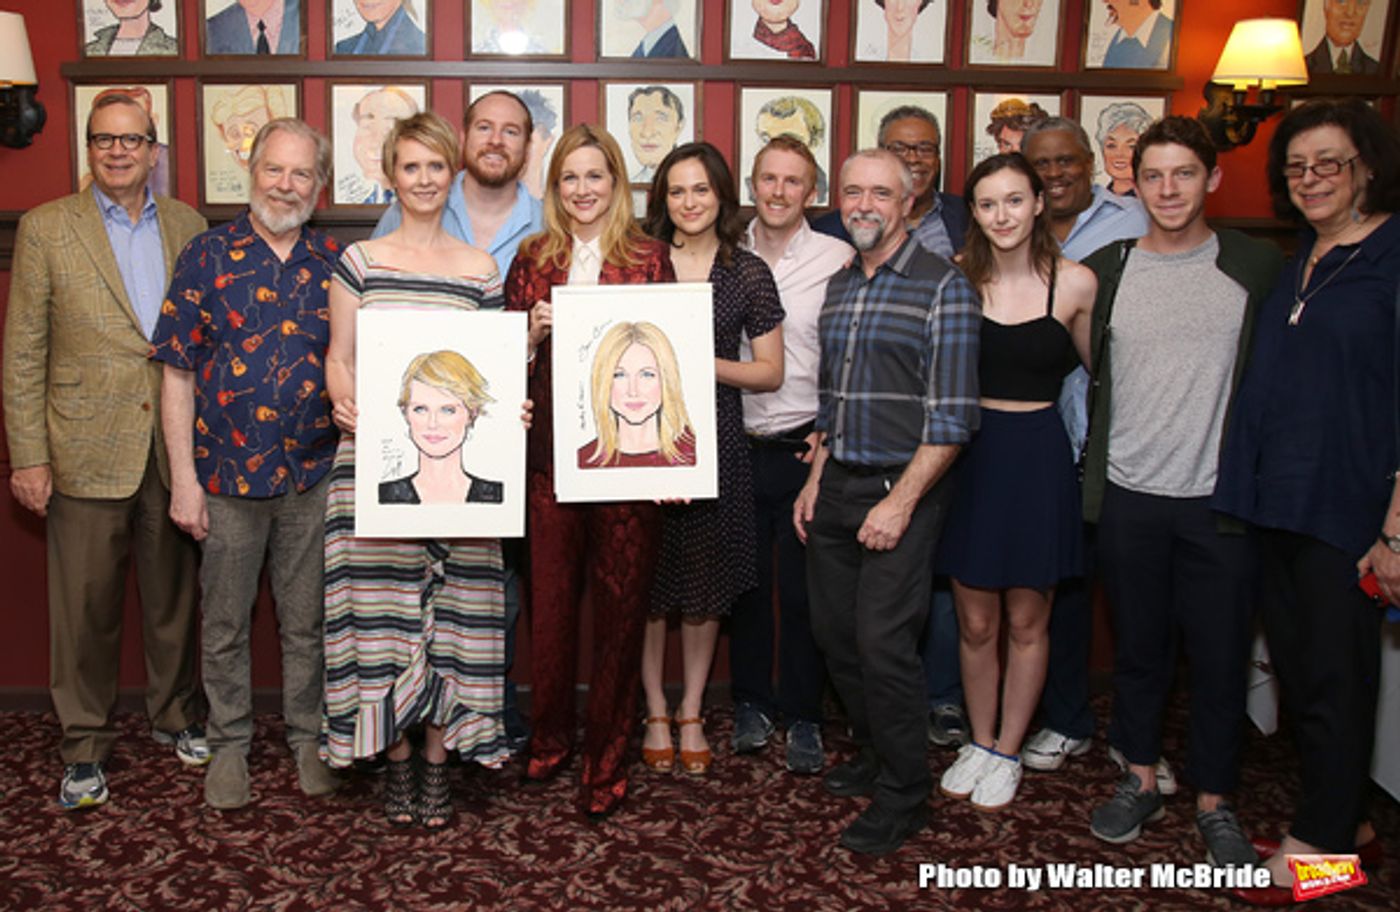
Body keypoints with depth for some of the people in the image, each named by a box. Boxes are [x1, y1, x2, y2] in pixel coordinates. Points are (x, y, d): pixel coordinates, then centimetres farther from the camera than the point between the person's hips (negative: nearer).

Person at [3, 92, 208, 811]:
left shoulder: (187, 225, 8)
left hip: (175, 448, 3)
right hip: (87, 451, -2)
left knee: (174, 596, 13)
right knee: (85, 606, 5)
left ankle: (175, 715, 32)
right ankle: (84, 745, 20)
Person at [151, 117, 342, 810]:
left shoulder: (334, 264, 4)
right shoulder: (207, 256, -2)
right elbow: (177, 372, -3)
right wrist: (183, 479, -7)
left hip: (314, 474, 1)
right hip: (227, 473, -1)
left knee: (308, 621, 12)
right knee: (224, 623, 10)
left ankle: (308, 737, 28)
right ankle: (229, 744, 27)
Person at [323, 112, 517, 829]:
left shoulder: (479, 270, 11)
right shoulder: (360, 260, 8)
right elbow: (338, 356, 6)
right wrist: (344, 404, -15)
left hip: (458, 460, 1)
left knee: (452, 606, 1)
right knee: (382, 603, 0)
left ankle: (437, 757, 13)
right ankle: (396, 760, 14)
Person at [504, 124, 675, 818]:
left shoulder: (648, 259, 4)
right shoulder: (533, 259, 10)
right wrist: (534, 333, -8)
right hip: (550, 453, 2)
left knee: (621, 604, 2)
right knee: (549, 599, 6)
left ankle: (607, 760, 15)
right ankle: (549, 737, 27)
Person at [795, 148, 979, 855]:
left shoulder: (943, 287, -9)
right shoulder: (837, 287, 13)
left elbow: (952, 416, -14)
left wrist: (900, 502, -18)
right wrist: (815, 480, 12)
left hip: (901, 489, -7)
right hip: (835, 486, 7)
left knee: (884, 641, -6)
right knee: (833, 631, 12)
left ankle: (903, 795, 11)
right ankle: (875, 753, 32)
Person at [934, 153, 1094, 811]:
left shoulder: (1075, 282, -4)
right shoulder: (956, 279, -1)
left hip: (1038, 457, -1)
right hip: (968, 454, 1)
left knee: (1026, 622, 10)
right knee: (975, 623, 10)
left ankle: (1007, 754, 26)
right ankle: (979, 742, 30)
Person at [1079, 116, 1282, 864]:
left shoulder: (1258, 267, -1)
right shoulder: (1104, 269, 3)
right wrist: (1088, 476, 5)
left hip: (1221, 498, -1)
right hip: (1129, 497, 2)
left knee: (1220, 656, 7)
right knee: (1138, 648, 14)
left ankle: (1213, 802, 24)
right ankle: (1140, 780, 31)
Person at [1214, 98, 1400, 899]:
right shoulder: (1295, 259, 13)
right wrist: (1253, 483, 12)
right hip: (1278, 500, 7)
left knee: (1334, 676, 3)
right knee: (1296, 666, 13)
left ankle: (1323, 841, 18)